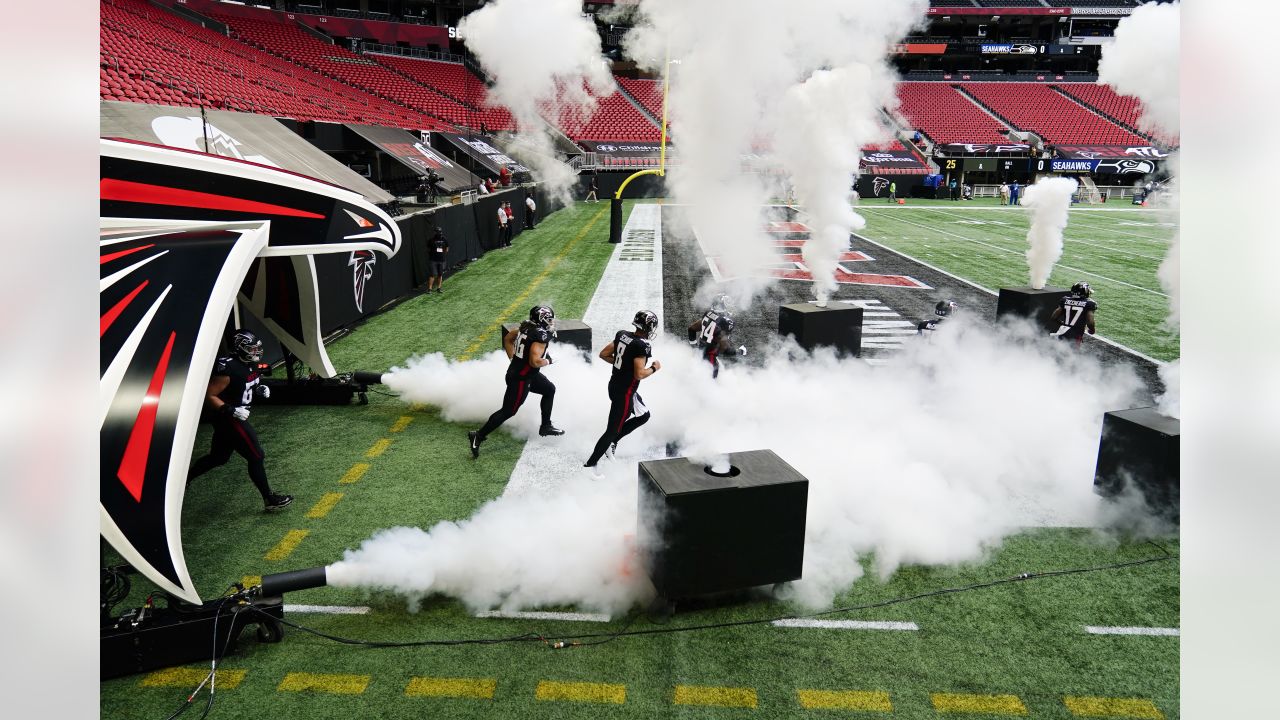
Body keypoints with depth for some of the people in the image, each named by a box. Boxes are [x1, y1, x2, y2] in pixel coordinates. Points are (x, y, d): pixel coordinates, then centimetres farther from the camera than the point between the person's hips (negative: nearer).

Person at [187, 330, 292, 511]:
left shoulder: (250, 364, 1)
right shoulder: (227, 369, -26)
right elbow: (209, 396, -22)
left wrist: (259, 389, 1)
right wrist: (231, 410, -28)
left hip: (237, 415, 9)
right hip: (228, 419, -9)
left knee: (218, 457, 22)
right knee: (256, 456, -4)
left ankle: (183, 479, 38)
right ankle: (269, 499, 5)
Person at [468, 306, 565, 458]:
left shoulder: (526, 327, 1)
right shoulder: (541, 336, -24)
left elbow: (507, 339, 14)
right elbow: (534, 362, -31)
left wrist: (514, 359, 16)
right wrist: (547, 361, -11)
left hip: (515, 370, 10)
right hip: (520, 379, -10)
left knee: (550, 390, 22)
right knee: (508, 411, -1)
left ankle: (546, 426, 33)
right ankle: (478, 437, 3)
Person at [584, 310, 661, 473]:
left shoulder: (622, 335, 0)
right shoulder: (642, 346, -23)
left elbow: (603, 354, 7)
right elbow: (639, 374, -25)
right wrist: (654, 368, -8)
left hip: (614, 385, 9)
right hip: (624, 393, -9)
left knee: (644, 415, 23)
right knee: (613, 429, 3)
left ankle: (612, 441, 23)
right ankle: (589, 464, 10)